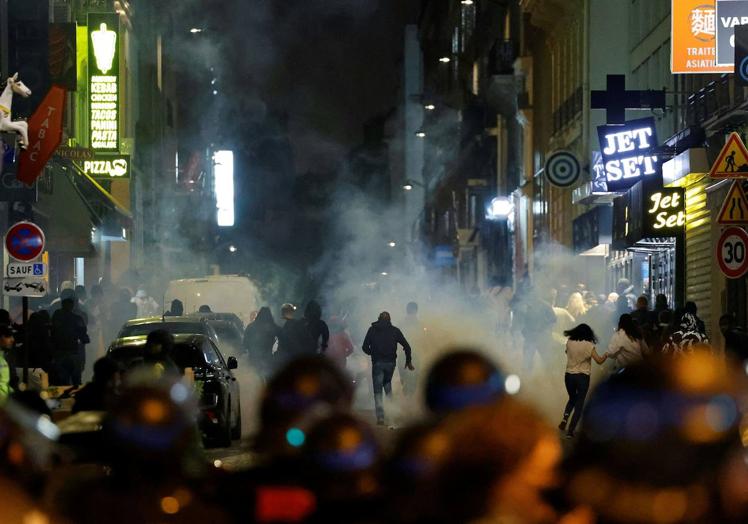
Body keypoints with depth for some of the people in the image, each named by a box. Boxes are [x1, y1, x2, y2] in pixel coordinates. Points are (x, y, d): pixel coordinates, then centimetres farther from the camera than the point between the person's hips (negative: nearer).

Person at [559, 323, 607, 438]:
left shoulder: (569, 343, -1)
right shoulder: (589, 345, -10)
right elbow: (599, 361, -11)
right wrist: (606, 354, 7)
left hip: (569, 376, 3)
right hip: (583, 377, -3)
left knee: (572, 399, 26)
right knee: (579, 403, 7)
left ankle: (565, 418, 1)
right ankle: (570, 430, 0)